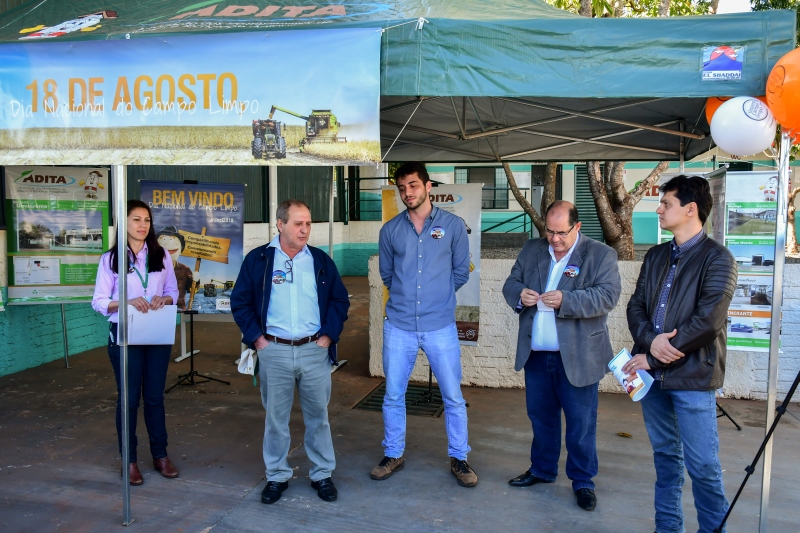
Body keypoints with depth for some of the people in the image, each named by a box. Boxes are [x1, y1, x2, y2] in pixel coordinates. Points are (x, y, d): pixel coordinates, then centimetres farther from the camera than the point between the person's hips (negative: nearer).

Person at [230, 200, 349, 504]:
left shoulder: (321, 260, 5)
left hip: (314, 350, 1)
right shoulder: (257, 259, 0)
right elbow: (240, 302, 3)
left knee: (318, 416, 10)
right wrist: (256, 337, -4)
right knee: (275, 417, 10)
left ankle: (322, 474, 25)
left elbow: (340, 300, 9)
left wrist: (329, 334, -1)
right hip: (274, 351, -1)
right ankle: (277, 476, 26)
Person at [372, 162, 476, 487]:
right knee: (393, 395, 10)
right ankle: (394, 454, 29)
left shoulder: (452, 225, -1)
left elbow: (461, 272, 6)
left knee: (453, 396, 6)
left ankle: (459, 458, 24)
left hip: (441, 326, -1)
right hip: (399, 326, 2)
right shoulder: (390, 230, 3)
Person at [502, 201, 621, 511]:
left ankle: (583, 481, 23)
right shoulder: (531, 250, 8)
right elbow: (511, 283, 10)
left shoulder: (601, 254, -6)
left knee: (580, 421, 6)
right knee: (540, 415, 17)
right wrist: (519, 294, -14)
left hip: (577, 356, -4)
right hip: (535, 353, 4)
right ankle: (542, 470, 35)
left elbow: (608, 296, -15)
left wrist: (566, 300, -28)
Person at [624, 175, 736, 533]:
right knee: (665, 456, 15)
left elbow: (708, 322, -17)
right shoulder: (656, 255, 11)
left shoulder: (717, 258, -9)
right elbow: (636, 306, 8)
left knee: (702, 464, 0)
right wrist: (650, 340, -14)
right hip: (652, 374, 6)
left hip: (692, 377, -6)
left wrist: (651, 358, -14)